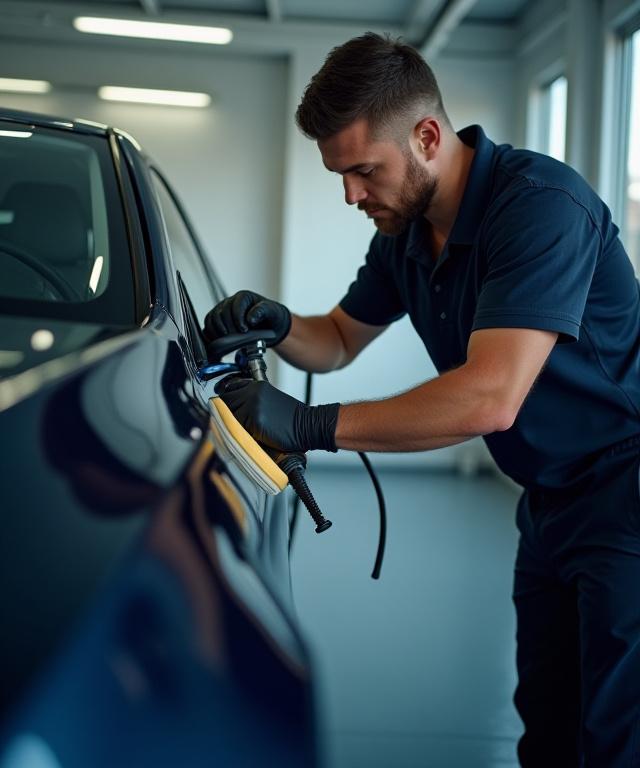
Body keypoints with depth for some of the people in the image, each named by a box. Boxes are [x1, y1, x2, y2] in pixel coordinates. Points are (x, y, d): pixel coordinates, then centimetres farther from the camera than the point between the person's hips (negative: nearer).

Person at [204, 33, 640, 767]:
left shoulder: (540, 202, -25)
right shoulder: (404, 235, 3)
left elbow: (491, 397, -33)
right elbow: (339, 341, 17)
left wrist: (310, 425, -30)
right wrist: (277, 325, -7)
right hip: (551, 499, 8)